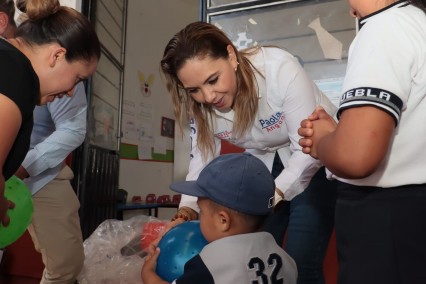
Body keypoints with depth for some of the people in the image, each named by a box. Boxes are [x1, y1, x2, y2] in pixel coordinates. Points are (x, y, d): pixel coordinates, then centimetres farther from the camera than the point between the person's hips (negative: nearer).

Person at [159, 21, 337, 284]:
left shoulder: (279, 68, -30)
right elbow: (201, 161, -8)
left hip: (317, 162, -4)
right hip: (265, 168, 5)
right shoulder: (200, 106, -14)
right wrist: (188, 208, -25)